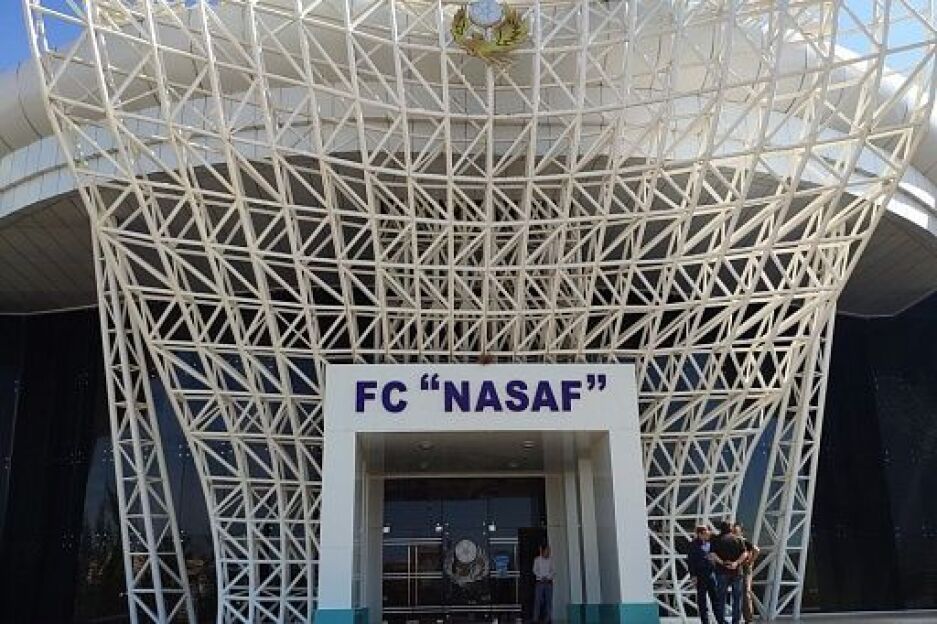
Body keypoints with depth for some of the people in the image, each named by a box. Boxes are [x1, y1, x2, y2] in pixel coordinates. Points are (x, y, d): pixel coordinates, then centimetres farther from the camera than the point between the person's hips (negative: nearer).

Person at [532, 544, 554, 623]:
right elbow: (535, 570, 0)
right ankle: (536, 619, -4)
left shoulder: (550, 560, 9)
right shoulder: (537, 559, 4)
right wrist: (542, 577, -12)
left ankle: (547, 618, 4)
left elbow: (552, 571, 6)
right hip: (540, 582, -2)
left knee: (548, 600, 0)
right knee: (538, 600, -6)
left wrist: (548, 577, -11)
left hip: (549, 582, 2)